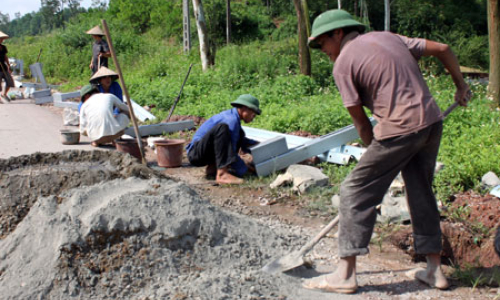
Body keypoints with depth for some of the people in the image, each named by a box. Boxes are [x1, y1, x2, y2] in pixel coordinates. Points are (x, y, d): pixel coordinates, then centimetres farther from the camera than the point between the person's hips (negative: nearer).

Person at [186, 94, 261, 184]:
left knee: (240, 134, 11)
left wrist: (258, 144, 24)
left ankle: (213, 167, 3)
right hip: (196, 154, -10)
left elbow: (240, 140, 31)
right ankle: (221, 174, -39)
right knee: (222, 128, -31)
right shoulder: (231, 120, -19)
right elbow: (230, 153, -21)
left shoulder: (231, 115, 11)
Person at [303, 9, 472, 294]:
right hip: (432, 121, 8)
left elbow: (361, 121, 0)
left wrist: (376, 151, 14)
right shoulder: (388, 37, 17)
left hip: (399, 129, -8)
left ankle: (346, 274, 4)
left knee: (356, 192, 2)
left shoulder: (343, 63, -2)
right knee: (421, 193, 19)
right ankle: (435, 270, 25)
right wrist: (461, 85, 31)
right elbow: (443, 49, 18)